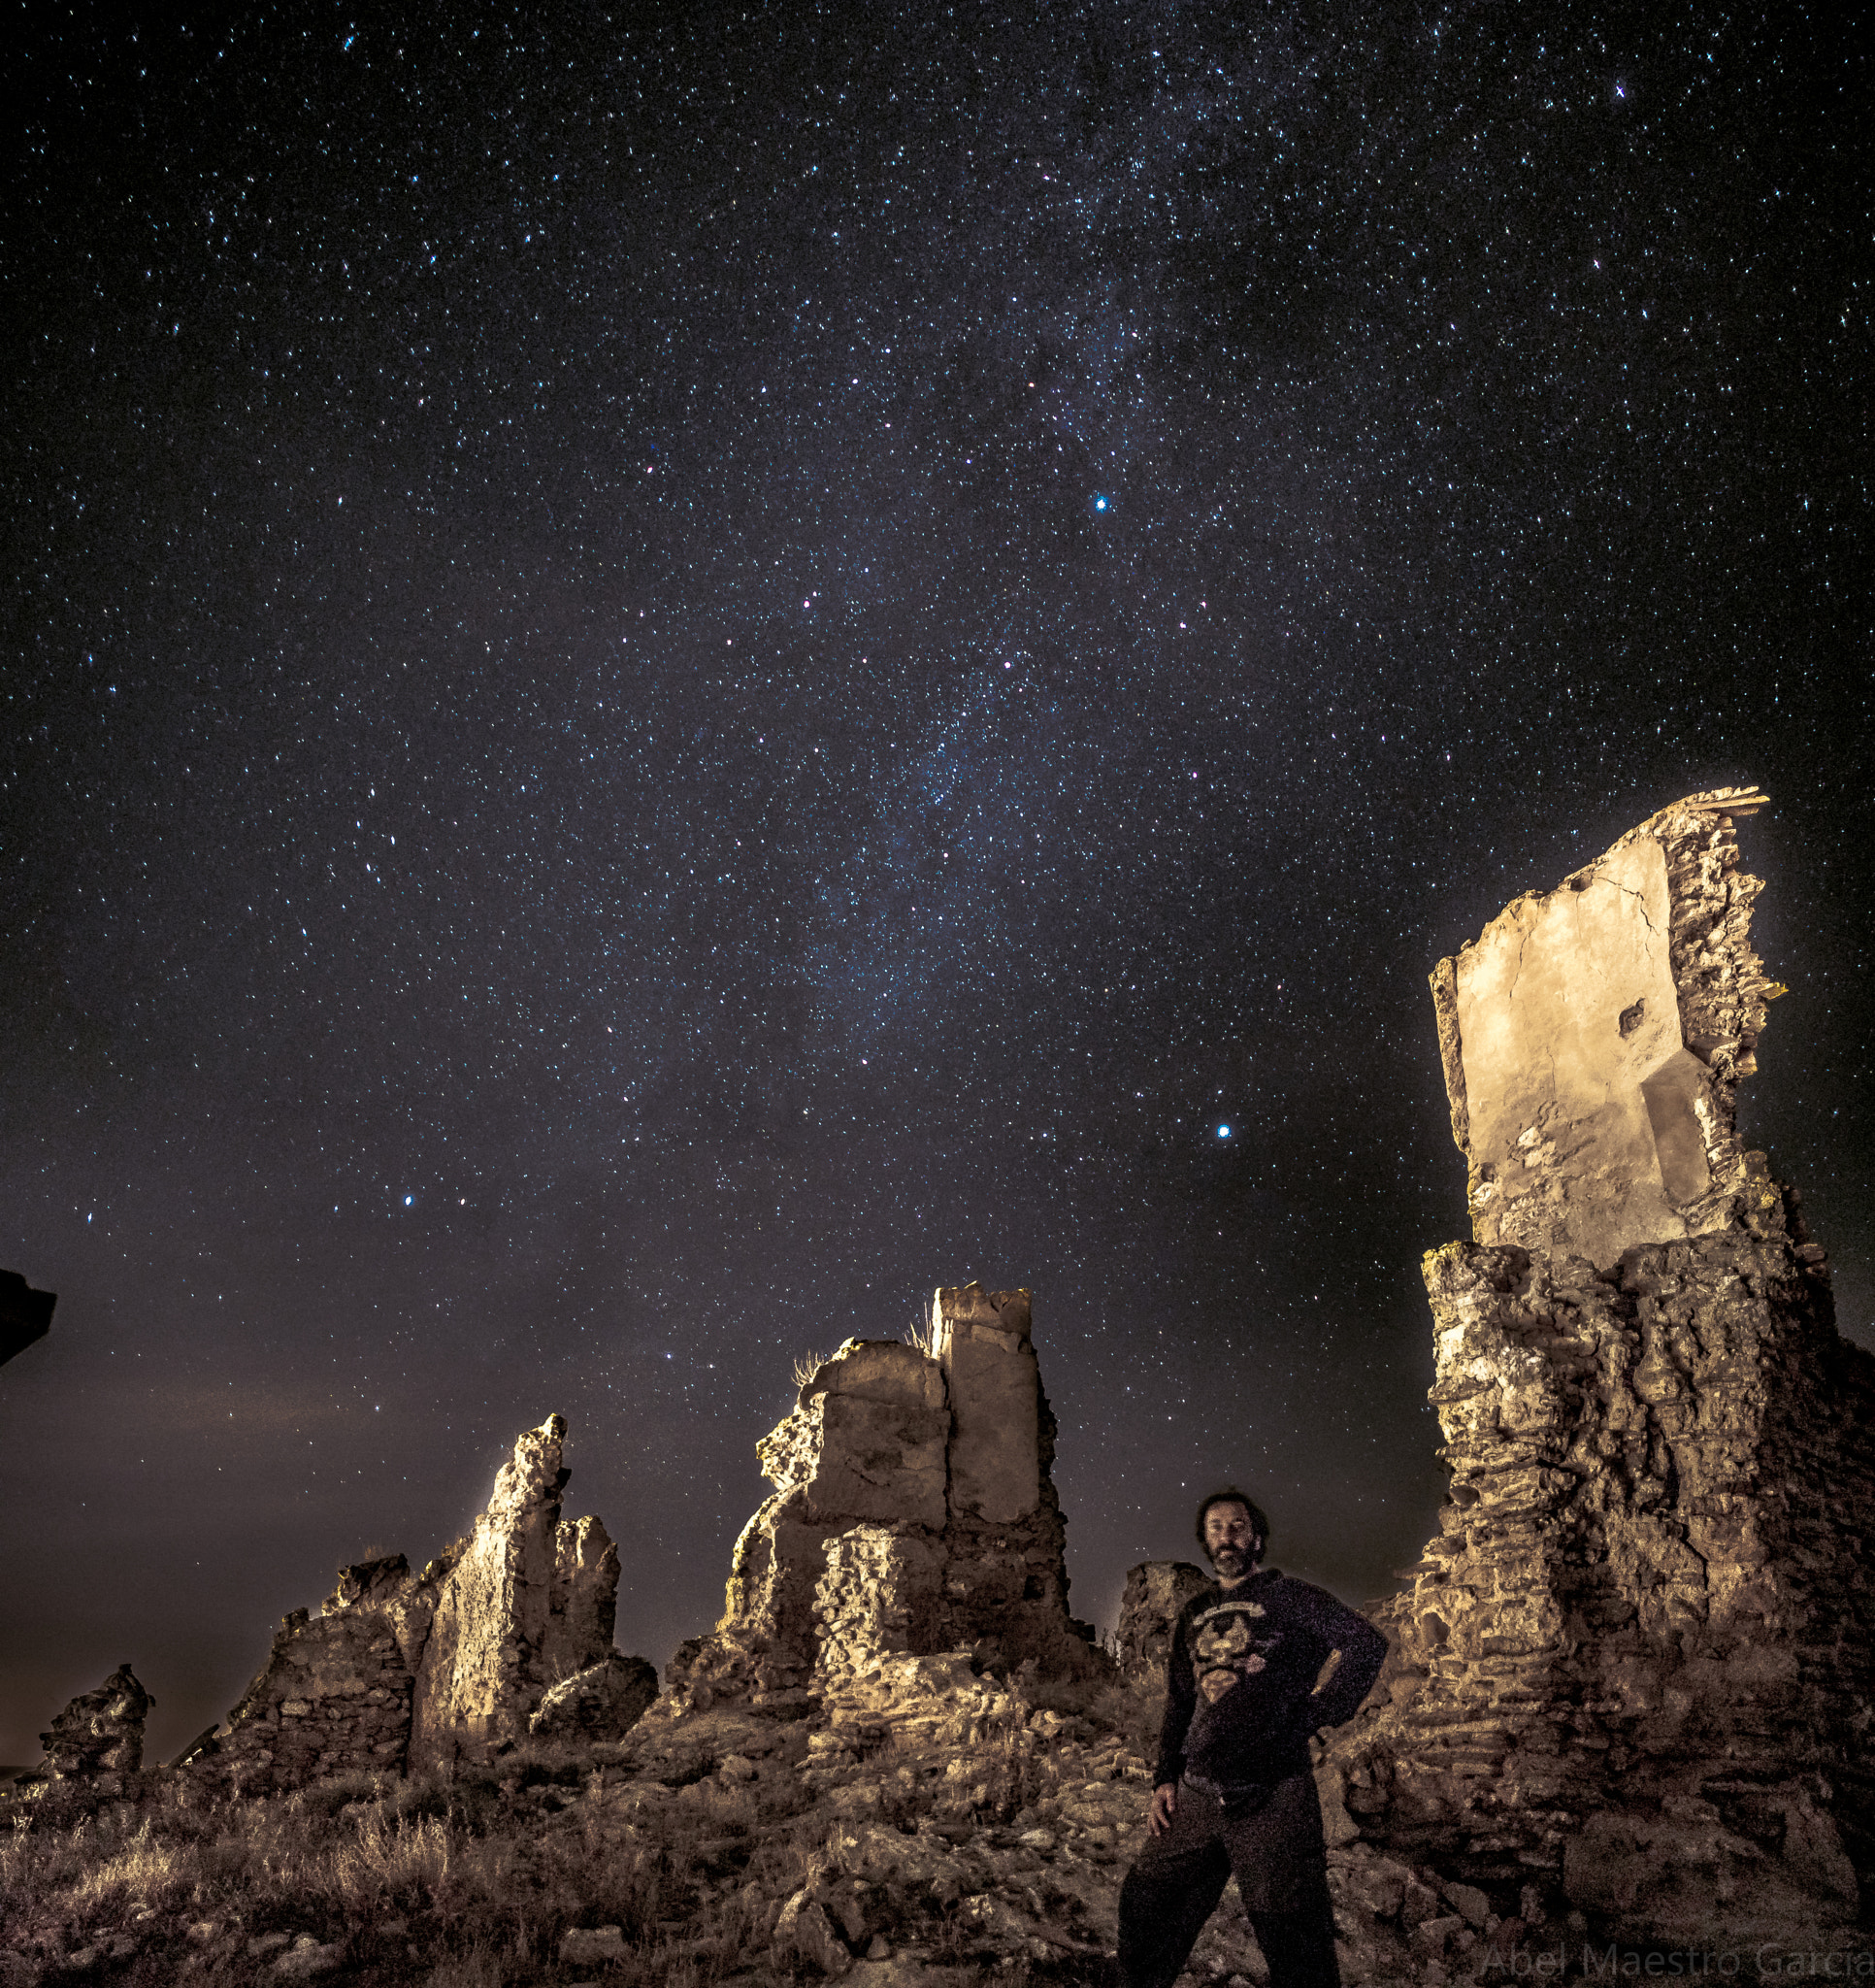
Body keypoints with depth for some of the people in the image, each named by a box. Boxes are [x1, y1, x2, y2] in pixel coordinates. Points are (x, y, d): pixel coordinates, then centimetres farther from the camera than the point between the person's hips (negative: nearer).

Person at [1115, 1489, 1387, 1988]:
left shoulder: (1285, 1596, 2)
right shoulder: (1194, 1614, 18)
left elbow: (1367, 1643, -5)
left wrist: (1315, 1716, -6)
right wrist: (1164, 1778, 11)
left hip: (1271, 1796, -5)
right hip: (1196, 1796, 5)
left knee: (1293, 1948, -2)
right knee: (1145, 1912, 8)